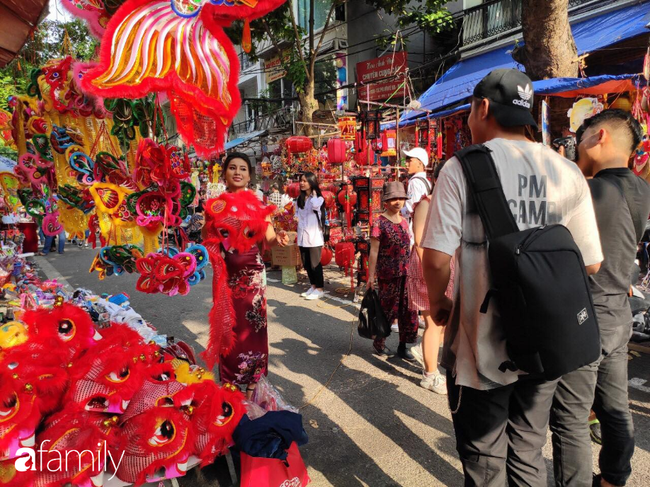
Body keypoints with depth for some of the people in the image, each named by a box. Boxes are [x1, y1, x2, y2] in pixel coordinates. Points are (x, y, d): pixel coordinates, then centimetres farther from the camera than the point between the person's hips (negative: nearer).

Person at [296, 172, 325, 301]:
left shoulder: (318, 198, -6)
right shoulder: (299, 199, 14)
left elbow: (315, 205, -29)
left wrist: (313, 193, -10)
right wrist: (296, 218, -3)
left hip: (314, 235, -6)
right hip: (302, 235, 7)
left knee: (315, 263, -3)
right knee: (306, 263, 11)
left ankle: (320, 289, 6)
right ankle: (313, 286, 24)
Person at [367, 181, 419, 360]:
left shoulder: (404, 221, 9)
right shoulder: (380, 223, -10)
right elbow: (374, 251, -11)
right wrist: (371, 276, -11)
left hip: (406, 273, 6)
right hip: (387, 274, -6)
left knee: (408, 309, 8)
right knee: (387, 308, 6)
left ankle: (403, 346, 22)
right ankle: (379, 342, 25)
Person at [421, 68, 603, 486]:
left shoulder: (463, 167, -12)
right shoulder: (567, 172, 0)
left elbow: (437, 257, -18)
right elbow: (590, 263, 2)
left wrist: (438, 302, 1)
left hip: (481, 345, -4)